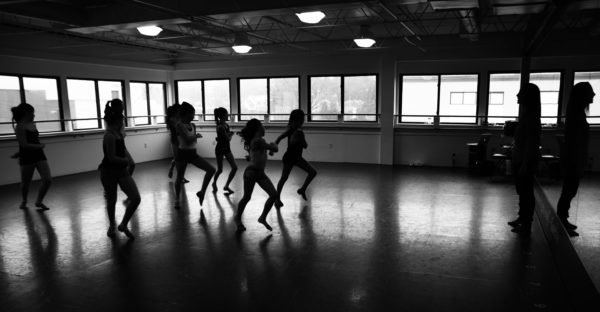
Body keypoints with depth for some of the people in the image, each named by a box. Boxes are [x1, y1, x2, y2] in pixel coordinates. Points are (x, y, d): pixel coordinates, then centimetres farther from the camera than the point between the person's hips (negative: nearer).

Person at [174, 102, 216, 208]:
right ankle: (177, 199, 31)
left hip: (193, 154, 6)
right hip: (182, 154, -6)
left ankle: (202, 192, 6)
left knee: (211, 169, -6)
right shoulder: (179, 125, -14)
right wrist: (197, 136, -7)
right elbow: (188, 140, -22)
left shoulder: (193, 125, 7)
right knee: (179, 178, 9)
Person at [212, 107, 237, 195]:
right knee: (220, 170, 6)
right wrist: (231, 134, -3)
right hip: (220, 149, -7)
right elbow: (228, 138, -22)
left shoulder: (225, 124, 2)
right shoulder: (220, 127, -23)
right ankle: (214, 183, 35)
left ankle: (226, 186, 11)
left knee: (235, 168, -1)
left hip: (227, 148, 8)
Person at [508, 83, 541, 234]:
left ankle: (526, 225, 7)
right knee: (522, 192, 17)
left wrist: (525, 165, -20)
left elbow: (531, 143, -20)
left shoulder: (531, 117, -17)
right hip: (519, 160, 9)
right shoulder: (526, 114, 12)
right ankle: (522, 218, 28)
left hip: (526, 162, -9)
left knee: (526, 193, -1)